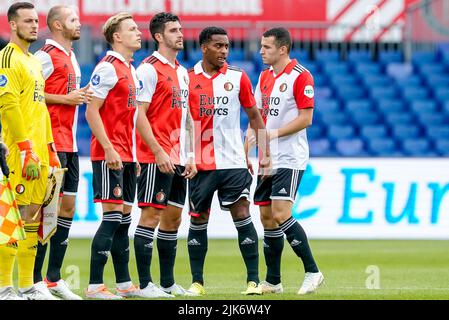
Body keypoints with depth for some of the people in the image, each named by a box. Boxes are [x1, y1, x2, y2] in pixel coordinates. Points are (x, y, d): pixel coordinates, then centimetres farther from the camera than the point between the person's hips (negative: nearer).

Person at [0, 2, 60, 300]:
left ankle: (27, 286, 12)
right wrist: (27, 150, -22)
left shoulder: (34, 61, 20)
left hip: (39, 151, 9)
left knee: (33, 216, 8)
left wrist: (50, 151, 19)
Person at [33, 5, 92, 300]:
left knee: (67, 209, 10)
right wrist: (66, 98, -16)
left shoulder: (71, 57, 19)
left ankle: (54, 278, 15)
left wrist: (80, 96, 7)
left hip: (69, 143, 10)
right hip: (51, 143, -10)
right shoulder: (47, 55, -10)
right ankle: (35, 281, -6)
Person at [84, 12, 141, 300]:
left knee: (124, 217, 11)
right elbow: (91, 112, -15)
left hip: (126, 155, 9)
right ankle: (95, 286, -10)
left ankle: (124, 284, 16)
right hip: (110, 155, -9)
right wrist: (109, 149, -20)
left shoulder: (131, 70, 17)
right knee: (113, 216, -11)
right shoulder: (108, 67, -11)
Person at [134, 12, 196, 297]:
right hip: (156, 158, -8)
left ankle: (168, 283, 16)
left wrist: (190, 156, 13)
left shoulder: (182, 72, 17)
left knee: (173, 218, 10)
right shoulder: (150, 68, -9)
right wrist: (159, 152, -19)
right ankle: (145, 284, -6)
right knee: (151, 215, -7)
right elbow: (139, 114, -14)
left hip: (178, 159, 8)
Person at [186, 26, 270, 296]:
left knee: (242, 215, -6)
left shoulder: (238, 78, 4)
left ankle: (254, 280, -3)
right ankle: (197, 282, 12)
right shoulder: (188, 78, 3)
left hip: (233, 161, 0)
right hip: (200, 162, 1)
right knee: (198, 220, 4)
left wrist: (265, 153, 3)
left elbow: (254, 116, 10)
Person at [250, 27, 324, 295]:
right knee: (267, 217, 7)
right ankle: (272, 281, 13)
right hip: (268, 159, 8)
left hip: (290, 159, -8)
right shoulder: (265, 76, 14)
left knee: (281, 215, -16)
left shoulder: (300, 76, -10)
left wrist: (275, 133, -20)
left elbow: (306, 118, -13)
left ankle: (312, 272, -7)